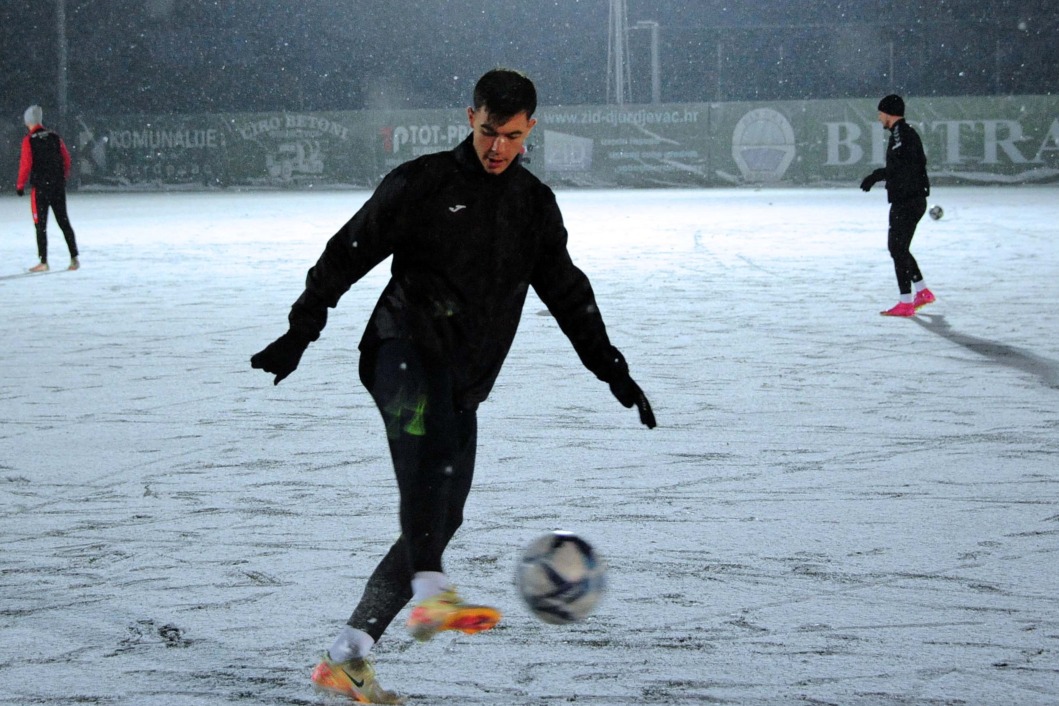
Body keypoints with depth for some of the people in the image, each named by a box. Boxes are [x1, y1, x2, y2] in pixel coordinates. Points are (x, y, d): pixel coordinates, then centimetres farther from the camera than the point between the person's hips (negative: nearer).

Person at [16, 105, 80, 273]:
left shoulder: (29, 140, -10)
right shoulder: (55, 137, 4)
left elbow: (26, 164, -14)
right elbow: (66, 159, 7)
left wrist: (20, 185, -4)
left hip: (40, 187, -4)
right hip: (58, 186, 4)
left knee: (41, 224, 2)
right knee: (64, 221, 11)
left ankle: (43, 262, 0)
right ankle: (74, 258, 8)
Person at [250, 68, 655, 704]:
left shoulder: (536, 206, 16)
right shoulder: (424, 184, 1)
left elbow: (569, 293, 24)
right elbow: (349, 252, 2)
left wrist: (614, 371, 20)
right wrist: (301, 332, -3)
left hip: (464, 382, 6)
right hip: (405, 349, -5)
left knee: (440, 519, -2)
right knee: (432, 438, -37)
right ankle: (432, 592, -50)